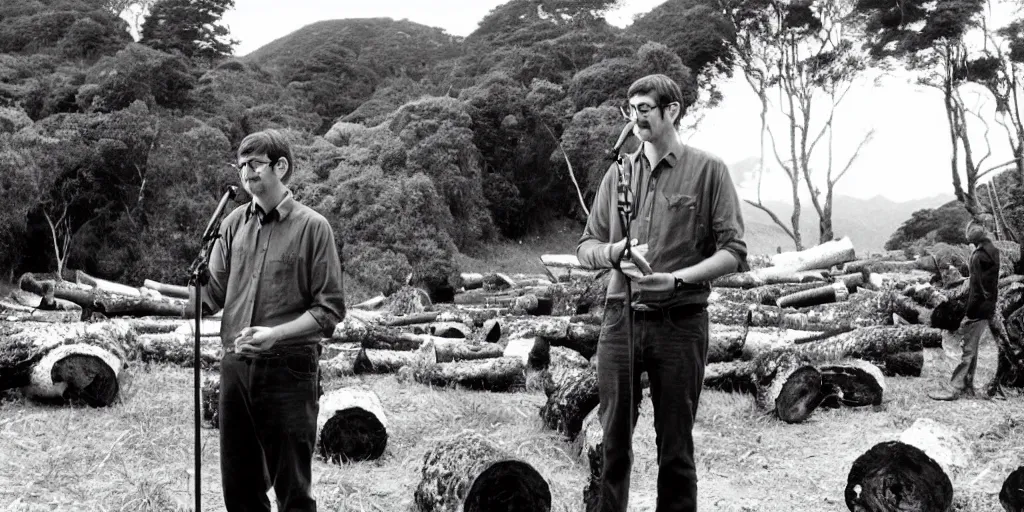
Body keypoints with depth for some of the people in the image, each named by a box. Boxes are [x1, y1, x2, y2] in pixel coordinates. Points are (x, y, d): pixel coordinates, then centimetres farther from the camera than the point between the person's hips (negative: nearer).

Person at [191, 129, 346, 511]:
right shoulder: (234, 223, 9)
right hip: (235, 365, 5)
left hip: (289, 368, -5)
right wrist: (194, 290, -14)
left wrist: (275, 334, -21)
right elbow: (214, 290, 8)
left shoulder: (312, 227, -5)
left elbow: (329, 309, -8)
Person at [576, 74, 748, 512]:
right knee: (612, 439, 6)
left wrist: (677, 279, -18)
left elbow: (733, 252, -4)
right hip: (620, 318, 3)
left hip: (680, 323, -3)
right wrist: (613, 253, -10)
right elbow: (586, 247, 12)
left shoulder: (708, 171, 1)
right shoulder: (618, 173, 11)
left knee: (675, 444, 6)